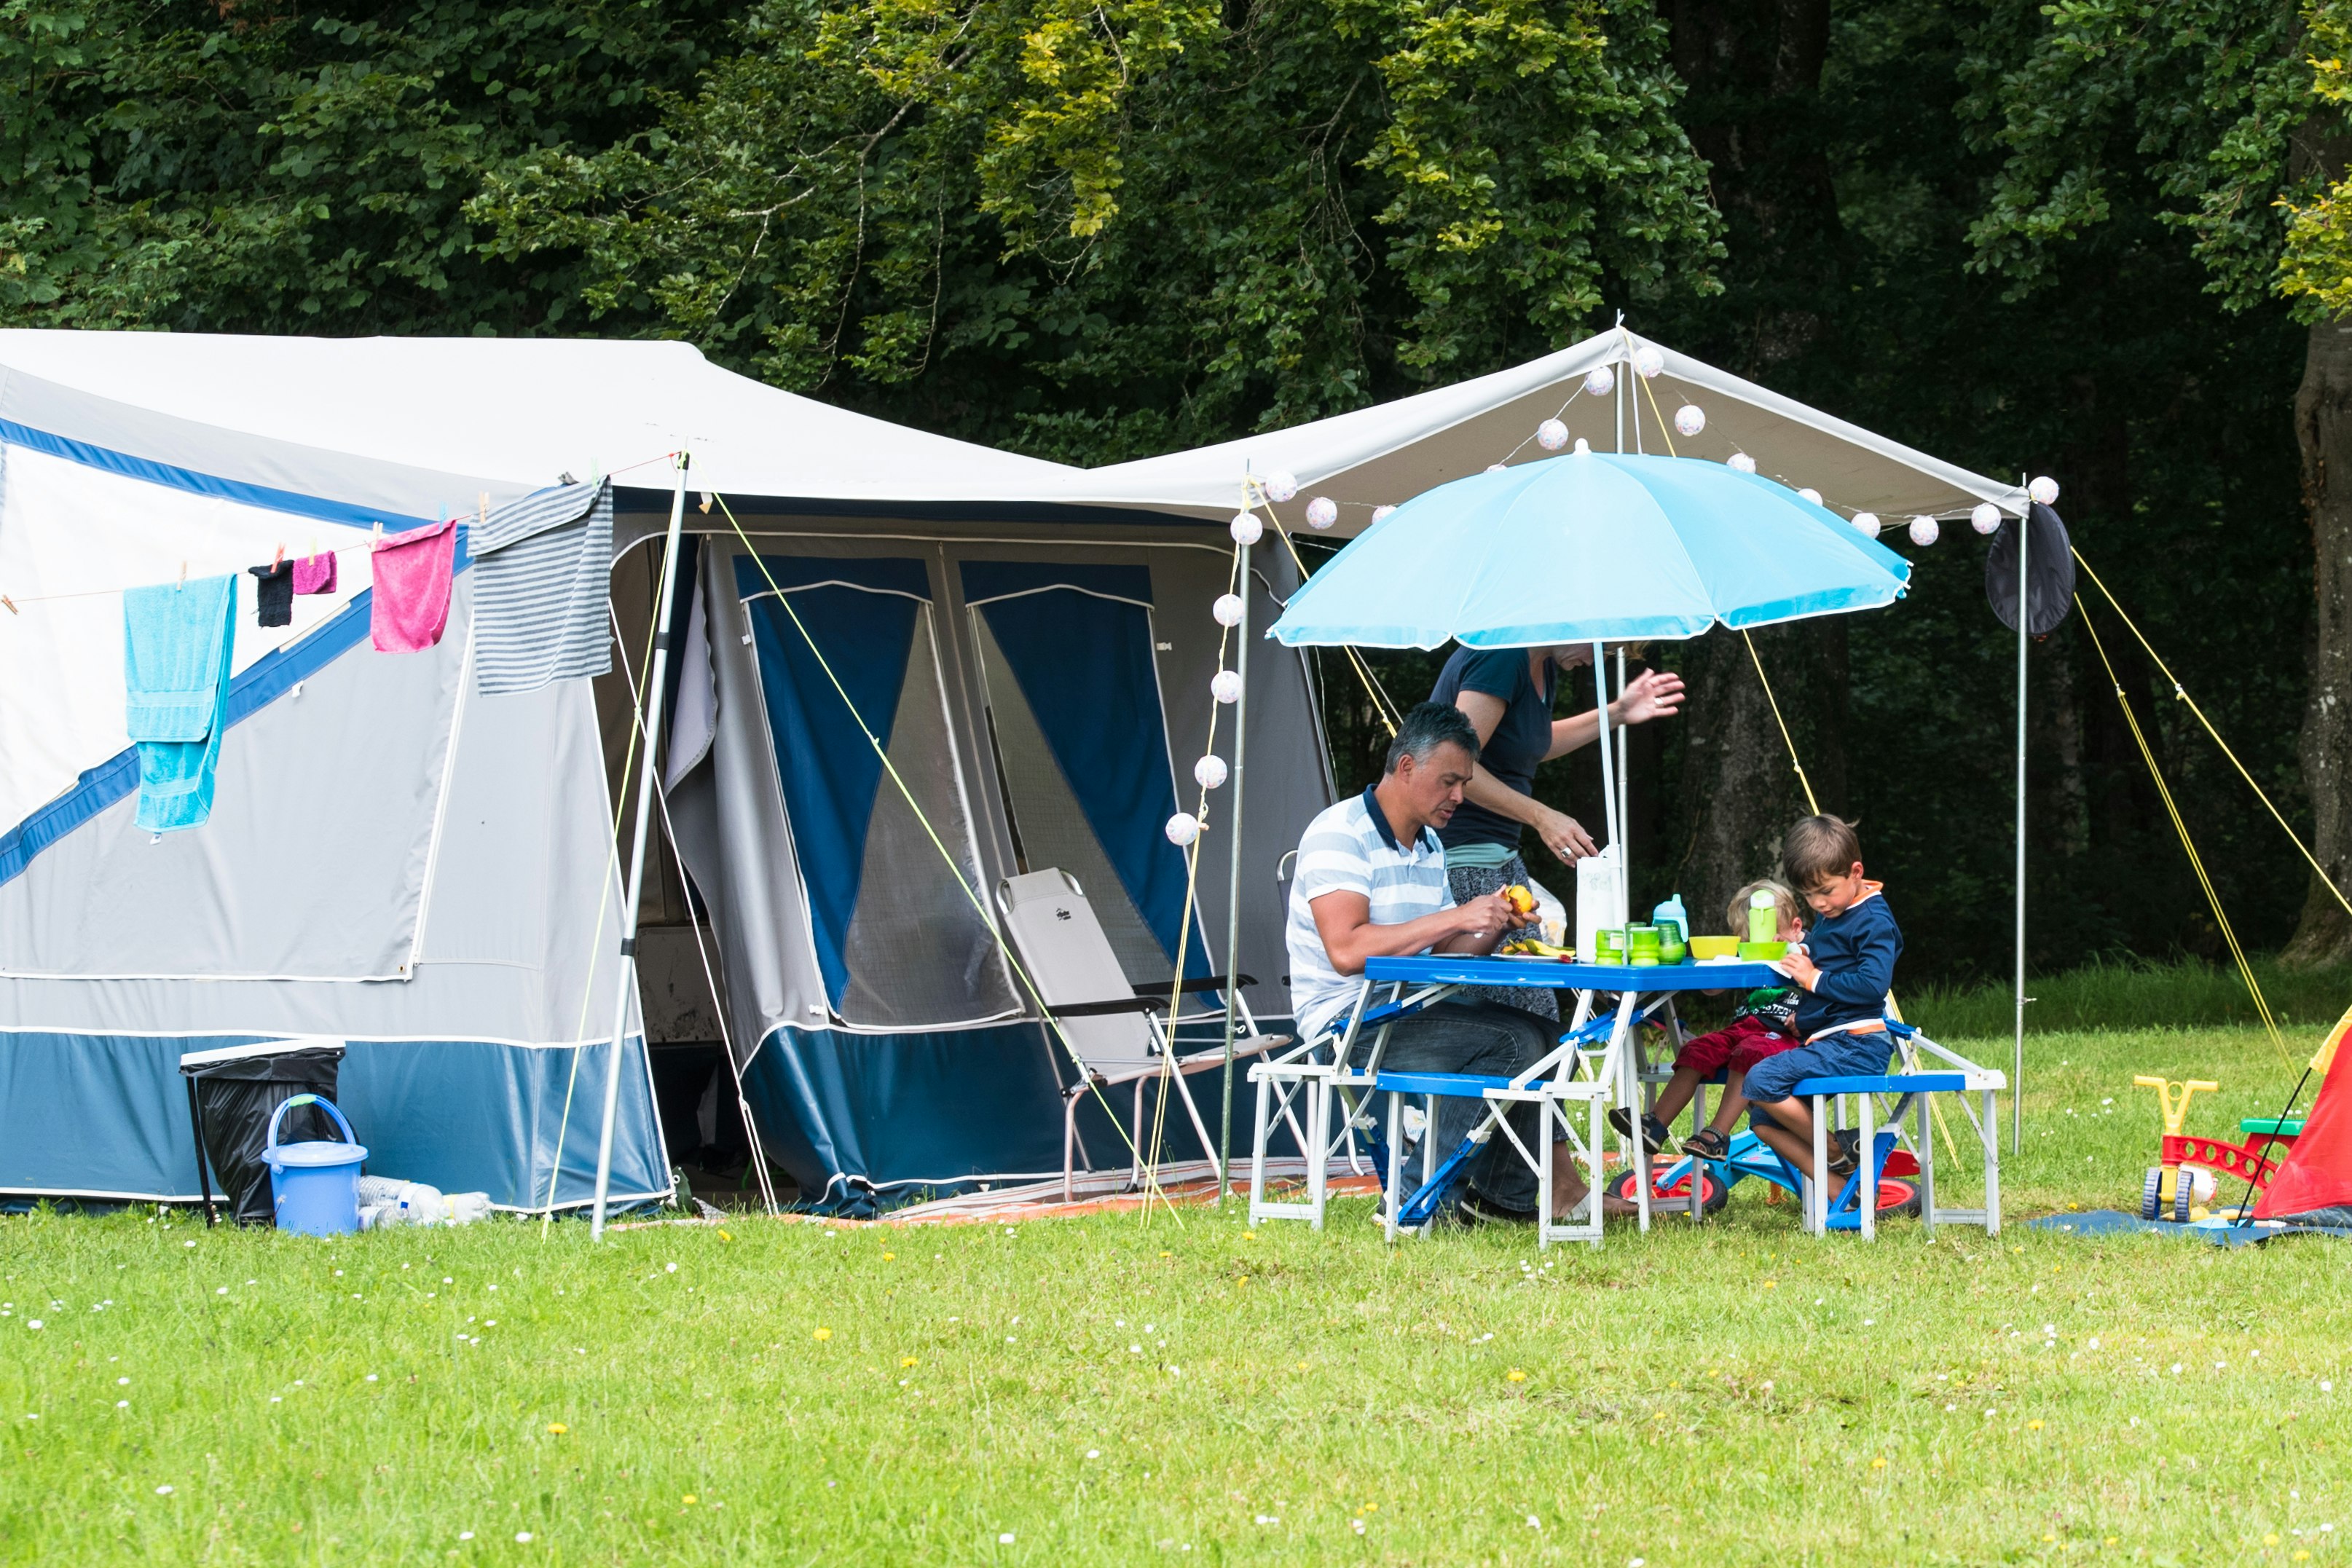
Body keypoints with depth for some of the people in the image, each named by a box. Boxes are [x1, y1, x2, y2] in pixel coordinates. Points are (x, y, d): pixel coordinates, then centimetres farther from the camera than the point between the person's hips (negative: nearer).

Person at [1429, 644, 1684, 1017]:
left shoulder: (1544, 667, 13)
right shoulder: (1501, 657, -17)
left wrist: (1616, 714, 24)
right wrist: (1540, 816, -22)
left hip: (1502, 852, 10)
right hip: (1460, 856, -10)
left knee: (1539, 1015, 4)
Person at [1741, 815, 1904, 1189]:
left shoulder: (1874, 921, -12)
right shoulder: (1828, 917, 17)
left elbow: (1873, 985, -24)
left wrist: (1815, 978, -16)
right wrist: (1802, 959, 12)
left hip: (1854, 1045, -11)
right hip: (1825, 1043, 11)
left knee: (1762, 1081, -24)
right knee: (1764, 1122, 8)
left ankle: (1839, 1153, -10)